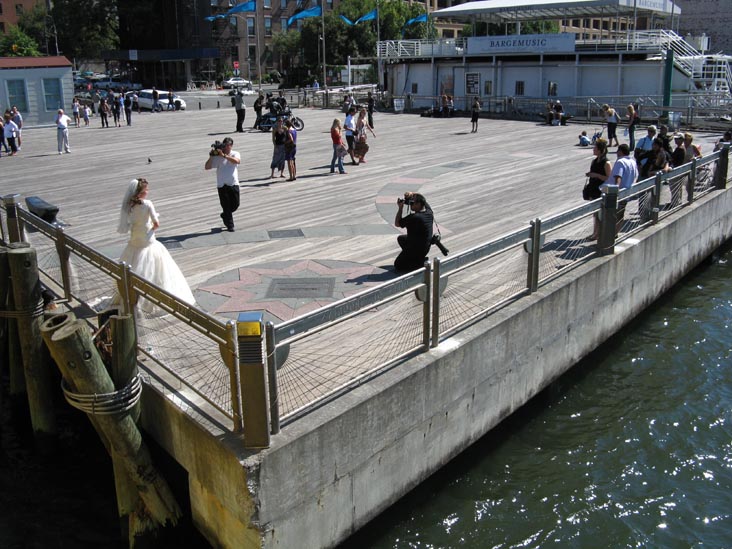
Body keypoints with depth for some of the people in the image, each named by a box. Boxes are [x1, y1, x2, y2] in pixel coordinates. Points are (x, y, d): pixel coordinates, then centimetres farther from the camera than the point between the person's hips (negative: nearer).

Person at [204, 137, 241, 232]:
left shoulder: (235, 154, 1)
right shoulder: (217, 157, 1)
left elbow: (236, 161, -24)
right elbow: (207, 167, -4)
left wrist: (224, 155, -30)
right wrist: (211, 156, -17)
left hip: (234, 184, 1)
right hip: (222, 185, -1)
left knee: (235, 205, 8)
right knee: (226, 206, 2)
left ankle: (224, 215, 37)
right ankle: (230, 226, 14)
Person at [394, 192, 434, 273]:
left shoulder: (413, 217, -30)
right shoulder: (429, 212, -7)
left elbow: (397, 223, -16)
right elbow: (420, 198, 11)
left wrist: (400, 208, -13)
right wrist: (412, 194, -8)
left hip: (416, 249, -8)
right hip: (425, 247, 8)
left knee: (397, 266, 8)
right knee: (400, 238, 30)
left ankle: (421, 262, -6)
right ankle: (419, 258, 17)